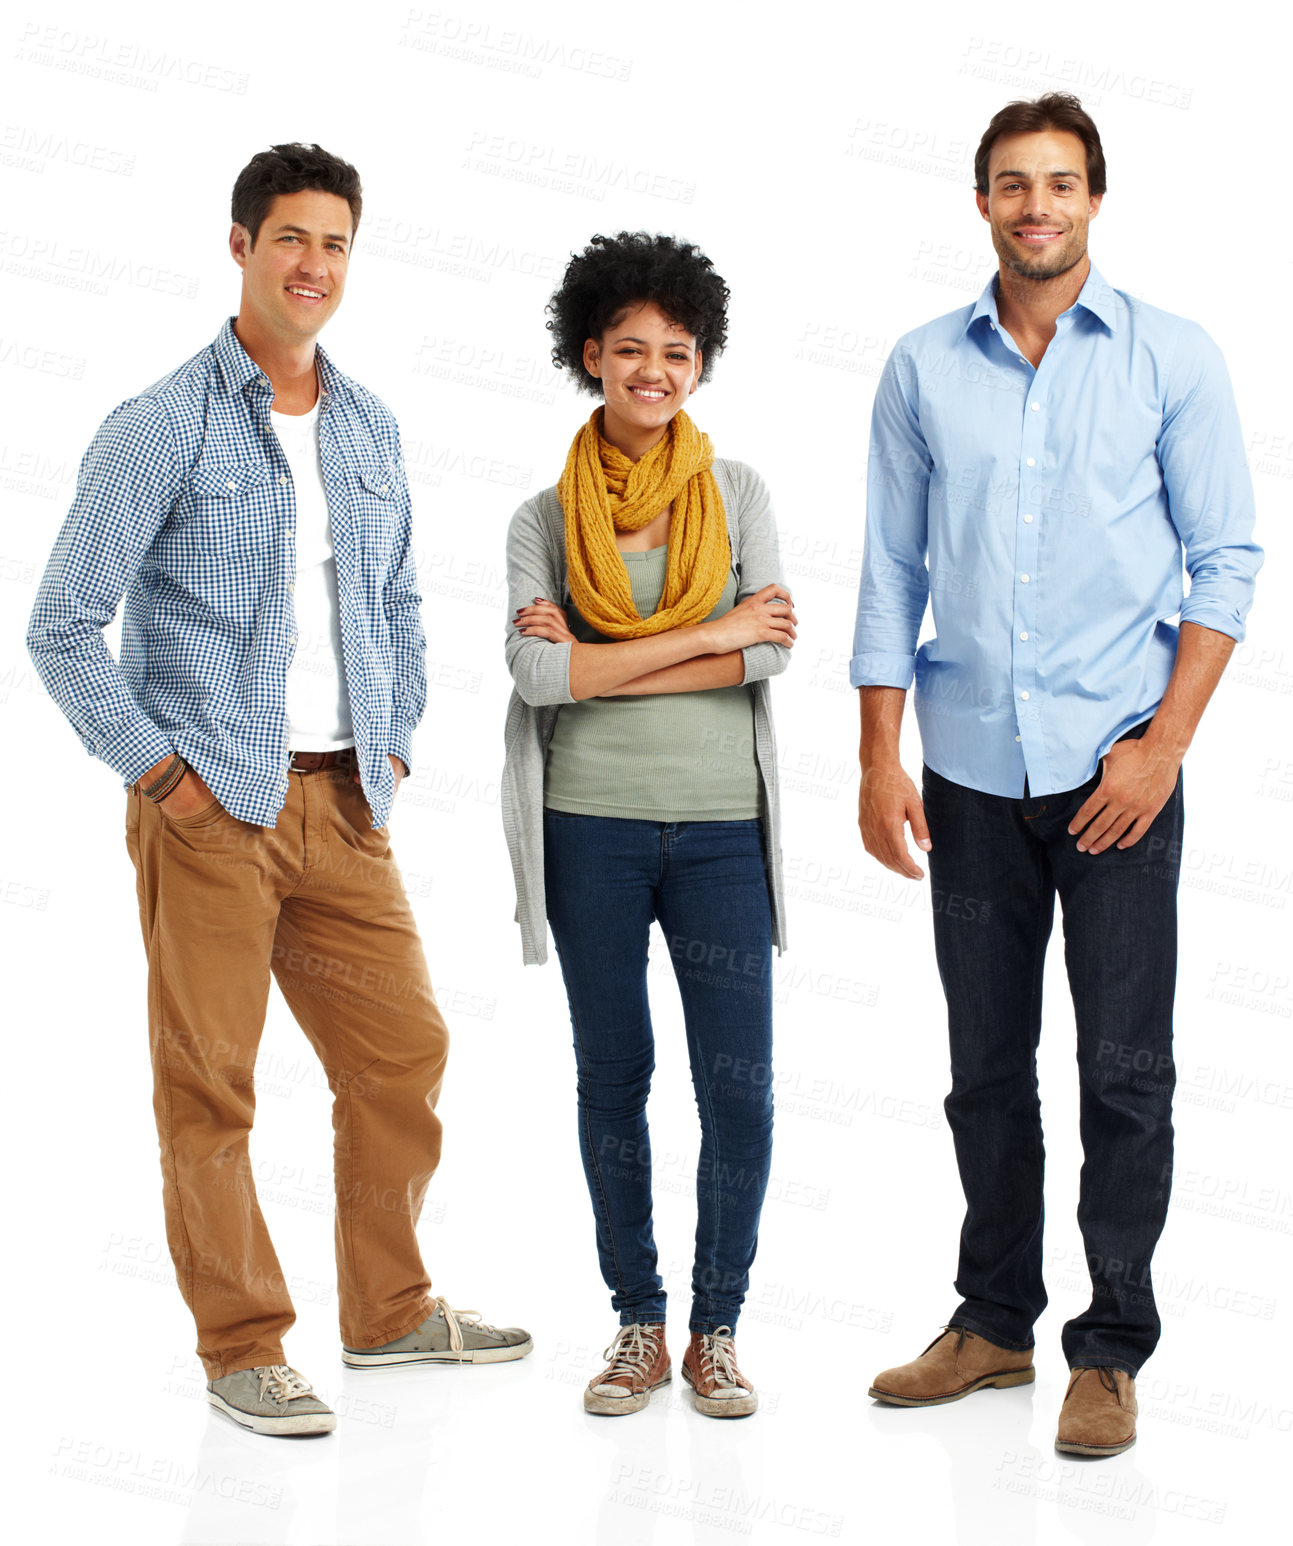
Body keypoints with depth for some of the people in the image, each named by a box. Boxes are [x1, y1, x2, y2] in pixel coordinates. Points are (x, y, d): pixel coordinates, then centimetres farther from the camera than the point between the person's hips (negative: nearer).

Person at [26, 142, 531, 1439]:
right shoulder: (162, 427, -6)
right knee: (210, 1085, 1)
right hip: (212, 808, -6)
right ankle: (242, 1349, 14)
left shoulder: (371, 429, 12)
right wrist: (162, 772, -10)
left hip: (343, 803, 6)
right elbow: (64, 629, -7)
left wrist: (394, 744, 12)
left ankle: (389, 1309, 26)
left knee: (403, 1052, 10)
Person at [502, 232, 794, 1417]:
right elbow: (536, 669, -11)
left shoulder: (737, 493, 5)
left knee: (740, 1085, -1)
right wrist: (707, 636, -13)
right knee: (612, 1076, 8)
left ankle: (718, 1328, 15)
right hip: (593, 827, 0)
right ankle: (638, 1325, 21)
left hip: (721, 826, 0)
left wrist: (599, 661, -11)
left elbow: (773, 653, -8)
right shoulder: (544, 518, 3)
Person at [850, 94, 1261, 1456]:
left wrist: (1165, 744, -9)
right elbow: (892, 571, 9)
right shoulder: (923, 369, 7)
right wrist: (878, 760, 4)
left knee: (1124, 1069, 1)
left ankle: (1112, 1347, 12)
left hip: (1116, 766, -2)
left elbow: (1225, 560, 0)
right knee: (986, 1065, 11)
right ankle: (993, 1319, 24)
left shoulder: (1171, 358, 1)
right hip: (972, 771, 3)